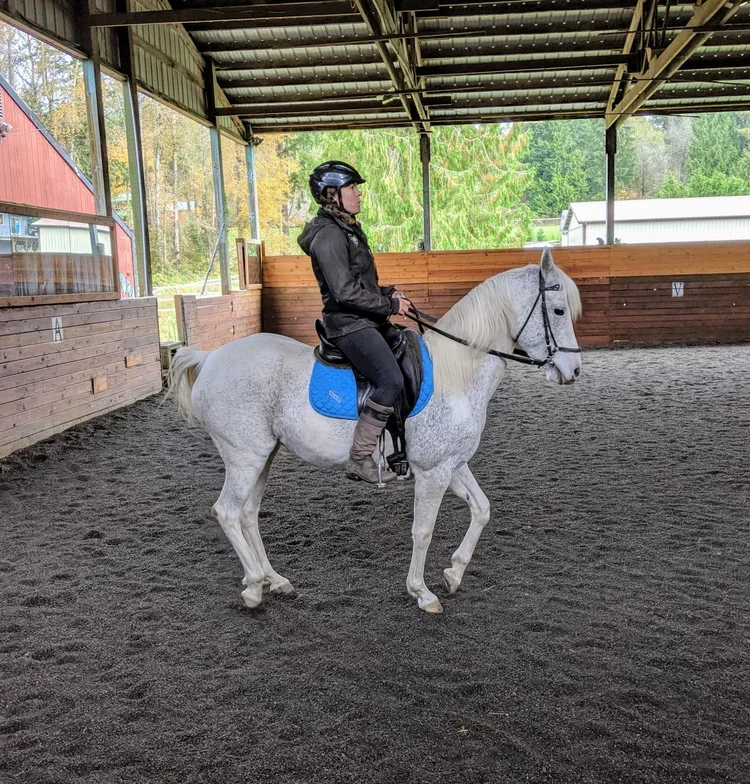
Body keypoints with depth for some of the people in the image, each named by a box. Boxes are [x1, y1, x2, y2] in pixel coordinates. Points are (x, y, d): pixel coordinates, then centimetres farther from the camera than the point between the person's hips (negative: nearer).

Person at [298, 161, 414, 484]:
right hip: (349, 324, -11)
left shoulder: (347, 229, 17)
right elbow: (345, 291, -22)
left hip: (366, 321, 11)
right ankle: (359, 459, -16)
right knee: (392, 380, -24)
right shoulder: (328, 235, -14)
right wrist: (390, 305, -15)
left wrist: (388, 293, 9)